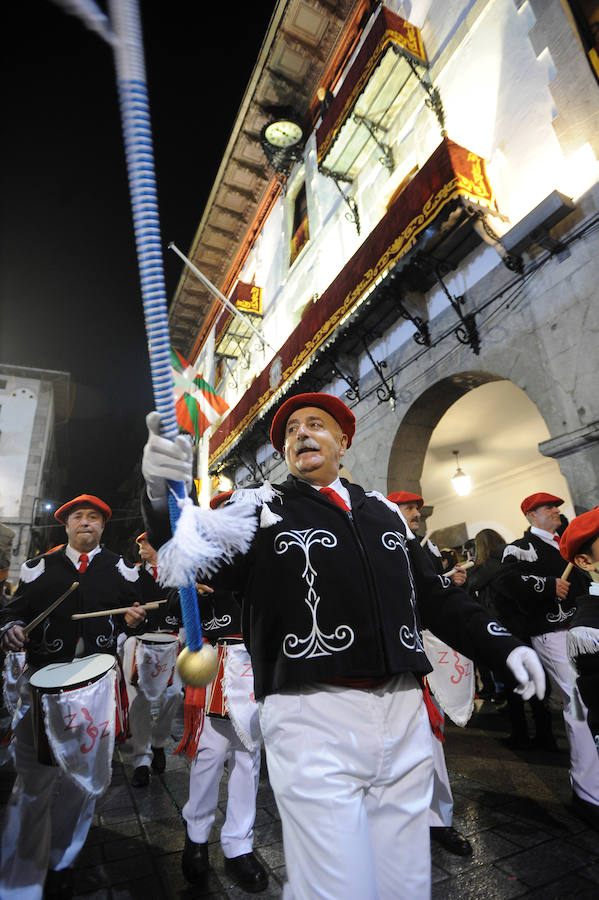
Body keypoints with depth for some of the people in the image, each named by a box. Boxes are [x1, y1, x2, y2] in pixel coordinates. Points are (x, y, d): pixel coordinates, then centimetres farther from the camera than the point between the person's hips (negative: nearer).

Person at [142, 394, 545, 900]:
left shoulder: (385, 511, 14)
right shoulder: (263, 508, 1)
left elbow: (432, 593, 18)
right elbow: (199, 555, -15)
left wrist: (504, 646, 10)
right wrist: (164, 497, -35)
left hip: (403, 712, 5)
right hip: (314, 720, -4)